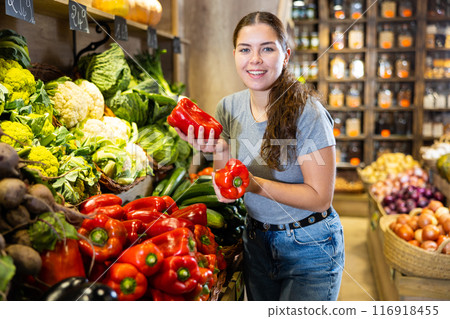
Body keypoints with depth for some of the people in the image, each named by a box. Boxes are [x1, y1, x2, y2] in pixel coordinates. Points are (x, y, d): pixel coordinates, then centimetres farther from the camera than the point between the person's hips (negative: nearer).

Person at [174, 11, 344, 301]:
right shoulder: (229, 108, -4)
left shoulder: (307, 113, -21)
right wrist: (220, 152, -20)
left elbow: (320, 197, -19)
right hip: (256, 240, 5)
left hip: (309, 247, -5)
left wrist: (257, 184, -30)